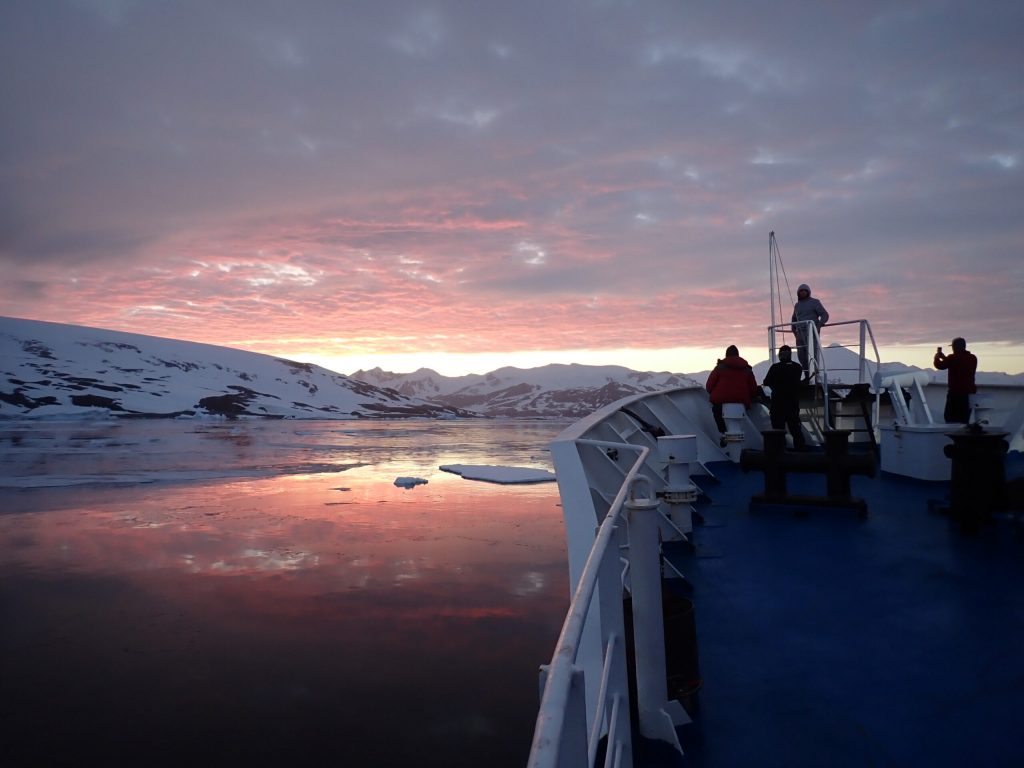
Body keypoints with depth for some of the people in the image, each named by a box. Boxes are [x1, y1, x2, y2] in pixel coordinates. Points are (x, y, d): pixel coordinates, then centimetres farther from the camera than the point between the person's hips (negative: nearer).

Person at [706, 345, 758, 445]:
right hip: (742, 401, 3)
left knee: (716, 410, 24)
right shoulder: (747, 369, 13)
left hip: (722, 399, -3)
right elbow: (754, 388, 11)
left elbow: (709, 385, 0)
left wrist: (713, 394, 18)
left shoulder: (720, 367, 2)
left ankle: (723, 433, 9)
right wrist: (749, 399, 27)